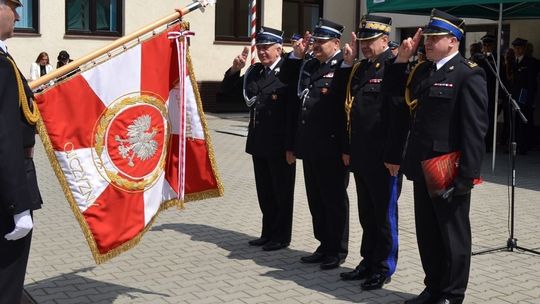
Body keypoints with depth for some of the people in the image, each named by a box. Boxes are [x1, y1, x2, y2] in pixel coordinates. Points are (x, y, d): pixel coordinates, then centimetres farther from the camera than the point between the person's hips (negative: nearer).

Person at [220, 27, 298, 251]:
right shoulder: (254, 72, 10)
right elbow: (229, 91, 17)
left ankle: (281, 237, 18)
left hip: (280, 146, -7)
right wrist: (235, 70, -2)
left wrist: (291, 146, -18)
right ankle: (268, 233, 29)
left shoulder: (288, 72, -13)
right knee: (265, 193, 16)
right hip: (259, 143, 7)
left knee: (281, 193, 7)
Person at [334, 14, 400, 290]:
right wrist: (346, 64, 2)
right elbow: (344, 103, 9)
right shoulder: (359, 68, 12)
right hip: (360, 154, 7)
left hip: (383, 156, -7)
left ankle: (384, 268, 18)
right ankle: (368, 260, 29)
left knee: (384, 213, 6)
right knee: (366, 213, 17)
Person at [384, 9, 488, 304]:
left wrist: (467, 175, -20)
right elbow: (391, 92, 17)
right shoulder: (421, 71, 11)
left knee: (453, 235, 7)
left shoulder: (468, 75, -12)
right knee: (427, 233, 16)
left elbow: (475, 129, -16)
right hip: (423, 169, 8)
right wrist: (402, 58, 5)